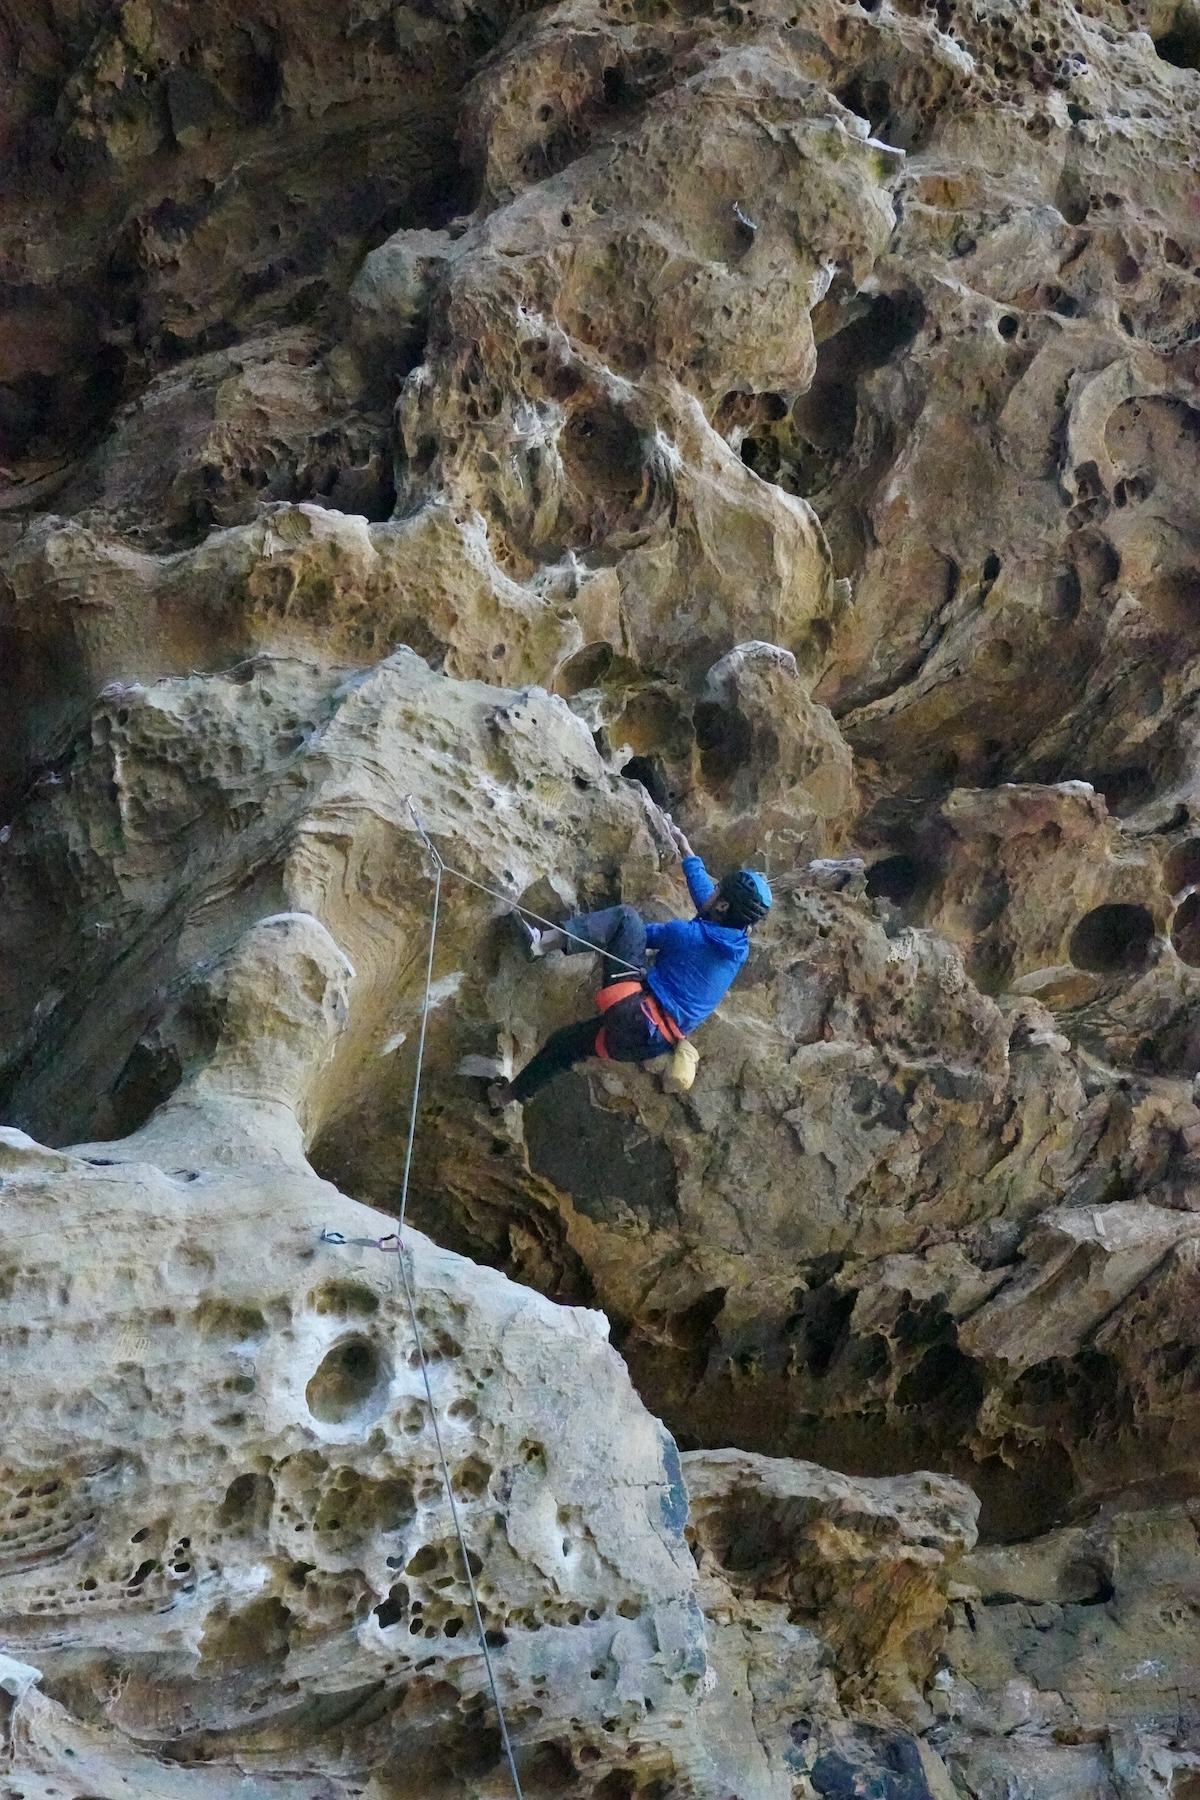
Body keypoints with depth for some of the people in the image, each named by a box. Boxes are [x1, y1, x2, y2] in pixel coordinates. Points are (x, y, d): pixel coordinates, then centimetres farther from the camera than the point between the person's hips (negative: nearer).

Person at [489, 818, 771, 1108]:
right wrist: (684, 846, 35)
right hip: (652, 1040, 8)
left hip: (634, 1018, -8)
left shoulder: (688, 934, -13)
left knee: (626, 918, -10)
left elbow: (641, 935, 6)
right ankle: (512, 1094, 42)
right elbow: (700, 883, 23)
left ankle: (543, 942, -16)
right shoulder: (738, 946, 6)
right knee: (564, 1041, 30)